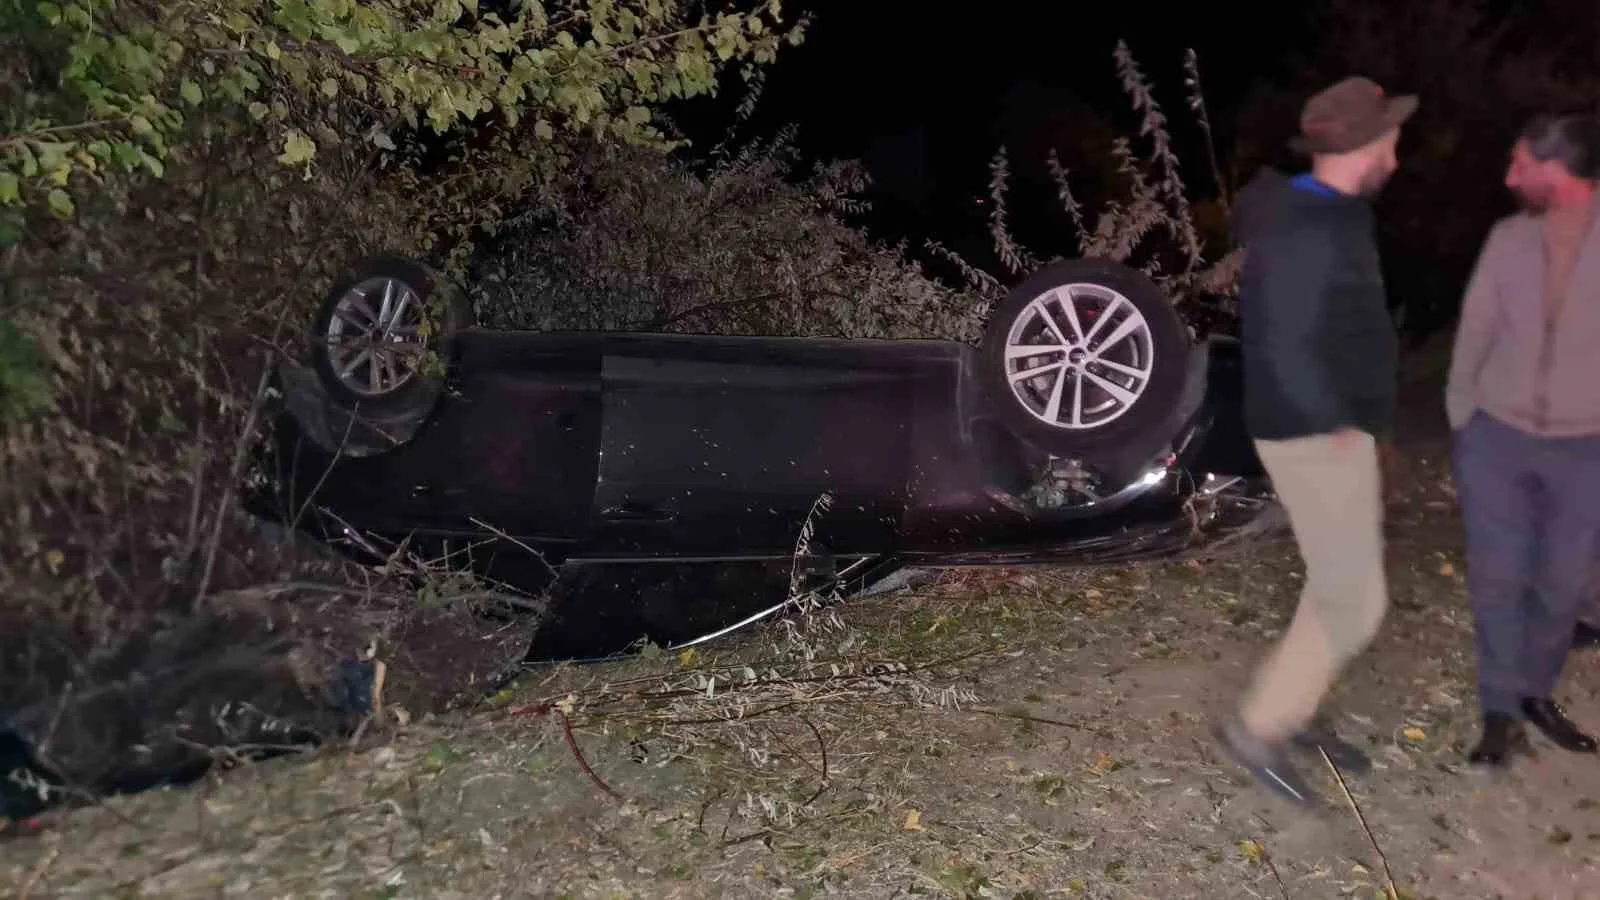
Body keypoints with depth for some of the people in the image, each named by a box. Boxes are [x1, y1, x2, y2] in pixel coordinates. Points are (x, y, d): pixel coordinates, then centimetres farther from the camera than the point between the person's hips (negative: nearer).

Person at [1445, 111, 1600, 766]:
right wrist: (1460, 413, 8)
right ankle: (1501, 712, 14)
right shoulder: (1507, 238, -1)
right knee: (1497, 577, 2)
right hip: (1496, 436, 1)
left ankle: (1537, 693, 31)